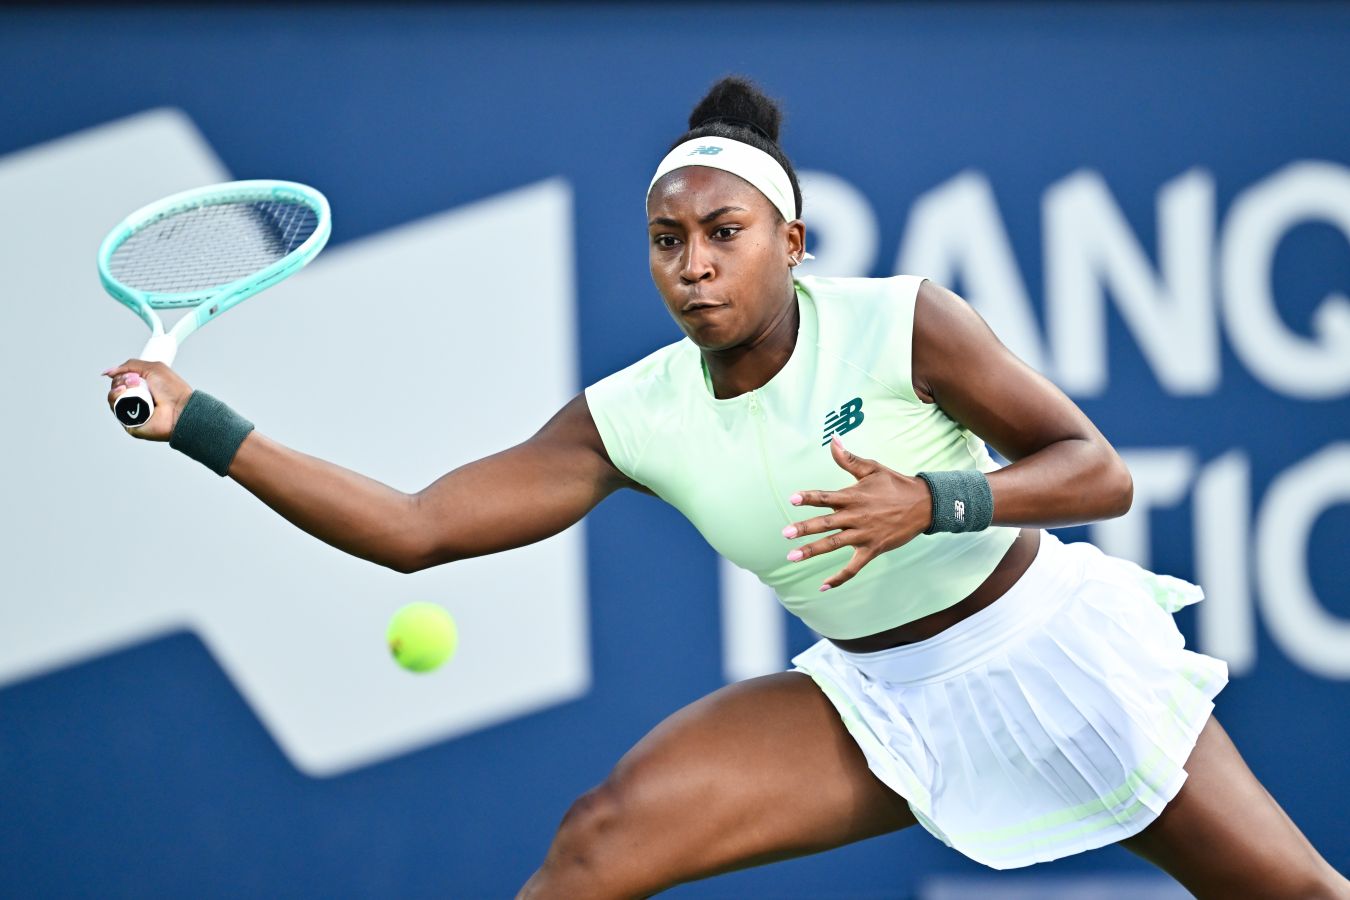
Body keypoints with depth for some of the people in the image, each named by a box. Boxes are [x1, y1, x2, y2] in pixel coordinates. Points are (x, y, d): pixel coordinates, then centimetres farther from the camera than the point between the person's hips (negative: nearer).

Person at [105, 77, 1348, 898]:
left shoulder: (900, 325, -18)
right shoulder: (631, 420, -9)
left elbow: (1097, 472, -16)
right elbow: (412, 528, -9)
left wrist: (933, 503, -34)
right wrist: (203, 426, -16)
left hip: (1037, 638, -2)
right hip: (874, 696, 2)